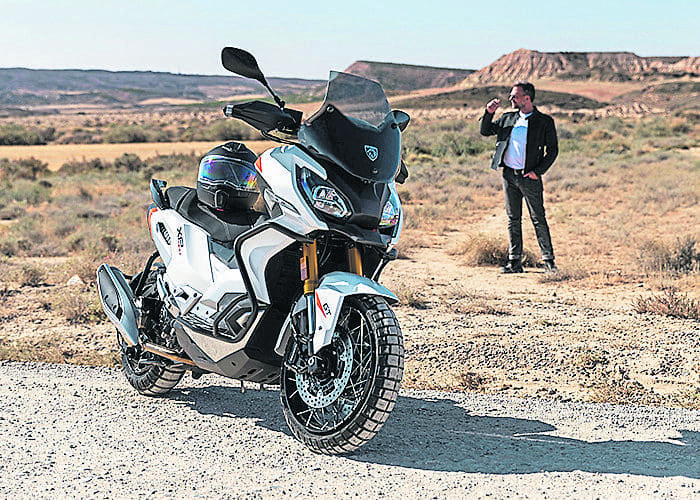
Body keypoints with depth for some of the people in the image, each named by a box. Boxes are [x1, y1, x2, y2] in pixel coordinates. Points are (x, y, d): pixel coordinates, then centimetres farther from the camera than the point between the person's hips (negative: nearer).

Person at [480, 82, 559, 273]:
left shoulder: (545, 122, -1)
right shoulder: (507, 118, 12)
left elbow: (552, 150, -1)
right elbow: (485, 131, 18)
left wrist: (538, 171, -11)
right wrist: (489, 113, 1)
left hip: (530, 177, -4)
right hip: (509, 175, 4)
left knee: (538, 219, -2)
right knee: (513, 219, 8)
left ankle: (548, 260, 6)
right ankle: (515, 261, 14)